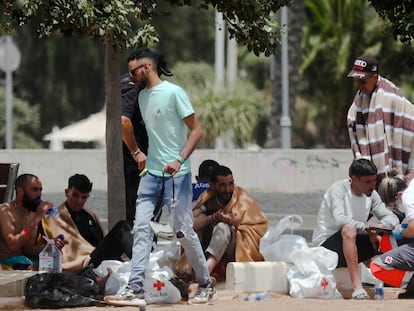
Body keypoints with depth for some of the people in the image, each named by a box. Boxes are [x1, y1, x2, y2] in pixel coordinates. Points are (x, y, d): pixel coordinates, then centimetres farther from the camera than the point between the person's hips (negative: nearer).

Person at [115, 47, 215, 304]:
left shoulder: (174, 93, -10)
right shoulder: (142, 96, 13)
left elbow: (197, 131, -12)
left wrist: (179, 160, -22)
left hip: (176, 174, -7)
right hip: (151, 173, 7)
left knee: (184, 230, -3)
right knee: (141, 228, -4)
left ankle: (206, 284, 12)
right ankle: (135, 286, -8)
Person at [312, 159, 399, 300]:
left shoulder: (371, 194, 6)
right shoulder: (338, 189, -14)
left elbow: (392, 218, 1)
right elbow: (339, 219, -29)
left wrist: (380, 226, -21)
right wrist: (367, 228, -28)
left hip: (352, 246, 7)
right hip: (326, 244, -7)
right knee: (349, 229, -39)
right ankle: (357, 287, -45)